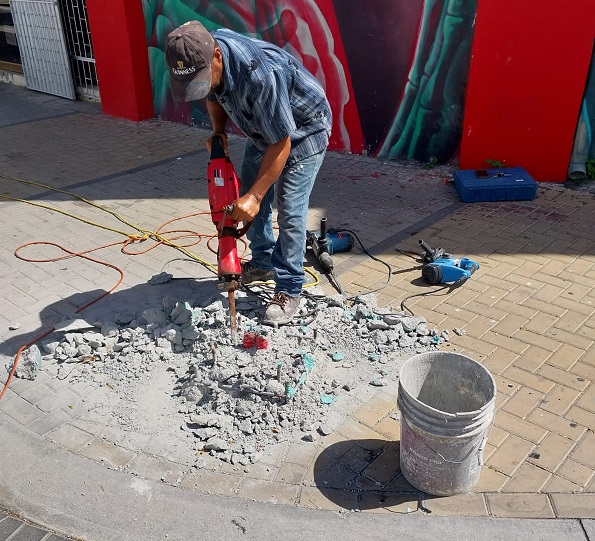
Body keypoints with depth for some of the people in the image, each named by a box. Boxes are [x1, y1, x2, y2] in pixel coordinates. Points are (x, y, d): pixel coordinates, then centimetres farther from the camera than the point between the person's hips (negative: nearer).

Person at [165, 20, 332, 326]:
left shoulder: (260, 74, -42)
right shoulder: (202, 56, -18)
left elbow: (281, 144, -32)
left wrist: (254, 195, -30)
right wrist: (218, 131, -10)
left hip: (303, 131, -8)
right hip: (262, 129, 8)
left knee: (289, 212, -11)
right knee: (247, 200, 11)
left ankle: (289, 291, 1)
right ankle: (263, 262, 30)